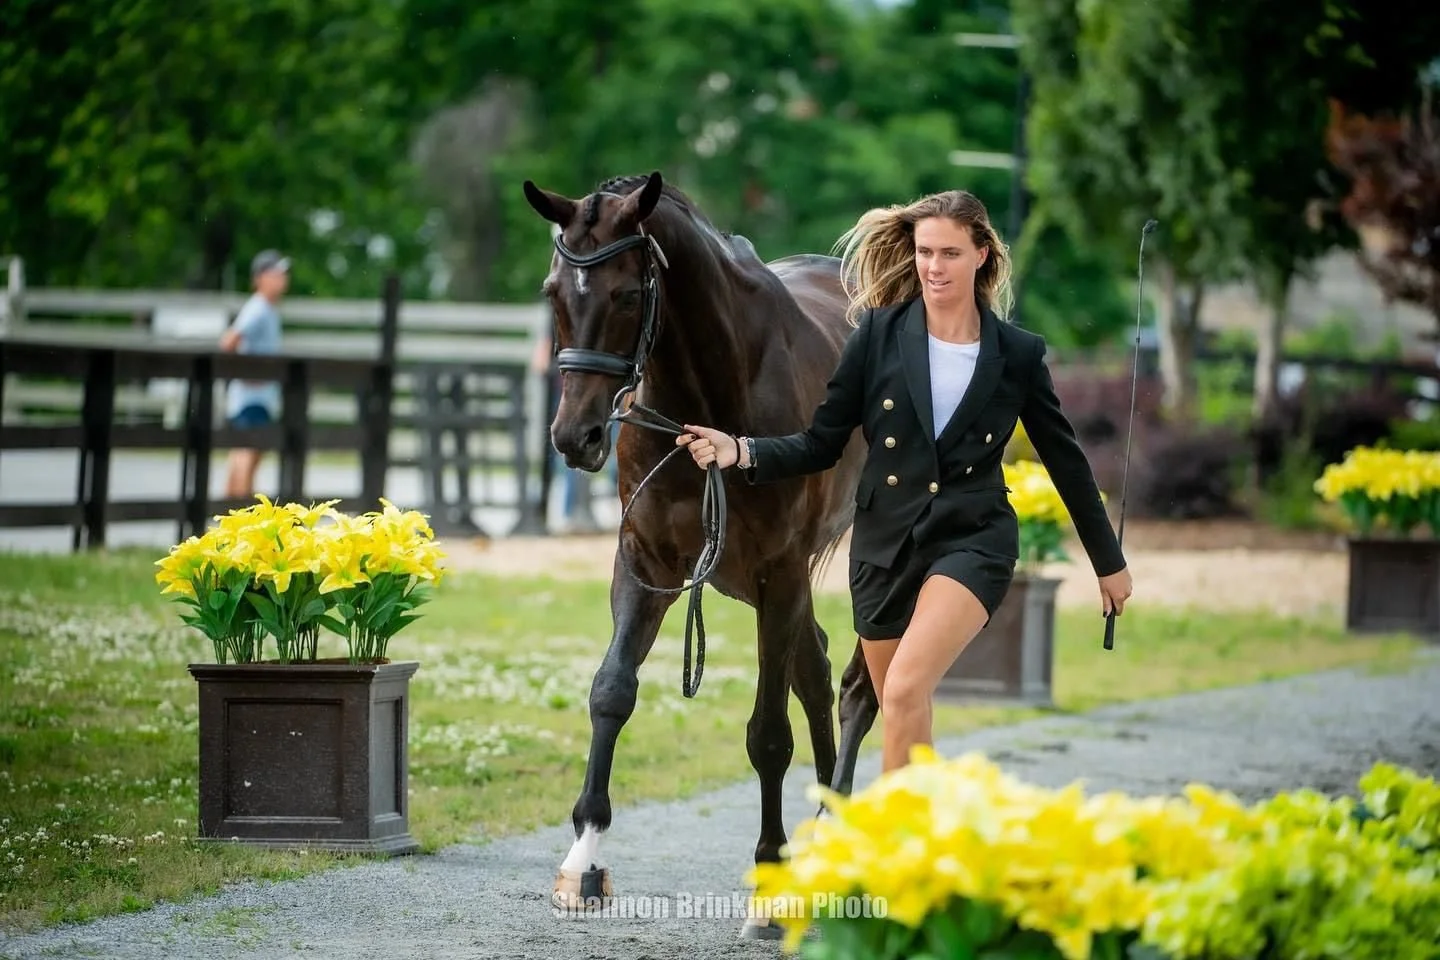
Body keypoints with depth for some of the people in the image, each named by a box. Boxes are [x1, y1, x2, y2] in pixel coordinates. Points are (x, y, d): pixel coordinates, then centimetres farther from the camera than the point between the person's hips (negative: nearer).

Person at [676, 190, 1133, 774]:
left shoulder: (1017, 354, -1)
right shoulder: (879, 333, -2)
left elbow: (1065, 459, 10)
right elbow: (821, 445, 2)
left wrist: (1109, 561, 16)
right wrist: (741, 453, -15)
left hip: (973, 539, -3)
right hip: (885, 543, 3)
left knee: (905, 689, -24)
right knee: (902, 719, 11)